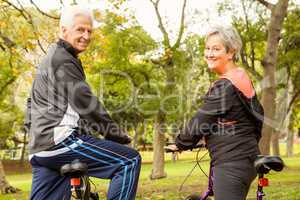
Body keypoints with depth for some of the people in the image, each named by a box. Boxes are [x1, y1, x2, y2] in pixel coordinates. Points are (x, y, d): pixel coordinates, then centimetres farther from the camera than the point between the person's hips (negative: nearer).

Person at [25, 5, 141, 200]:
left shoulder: (50, 59, 25)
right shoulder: (63, 60, -7)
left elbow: (33, 103, 34)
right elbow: (84, 102, -16)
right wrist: (114, 132, -10)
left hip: (40, 147, 10)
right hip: (60, 140, -10)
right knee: (130, 161, -13)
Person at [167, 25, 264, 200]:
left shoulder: (224, 85, -18)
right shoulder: (242, 77, 10)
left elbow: (201, 120, -15)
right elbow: (257, 114, 17)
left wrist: (180, 144, -1)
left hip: (231, 164, -10)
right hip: (246, 159, 10)